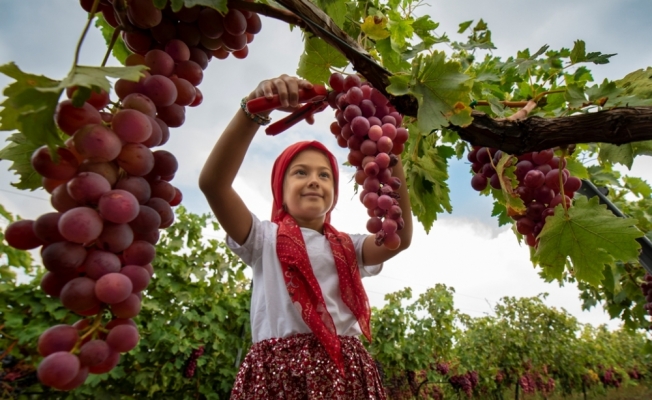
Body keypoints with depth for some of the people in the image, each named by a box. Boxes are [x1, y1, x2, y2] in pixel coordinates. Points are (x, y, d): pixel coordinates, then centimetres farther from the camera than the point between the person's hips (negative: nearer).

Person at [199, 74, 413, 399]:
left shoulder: (348, 247, 14)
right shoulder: (265, 238, 5)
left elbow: (400, 236, -5)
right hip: (279, 372, -2)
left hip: (345, 372, 3)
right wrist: (255, 107, -23)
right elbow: (212, 182, -11)